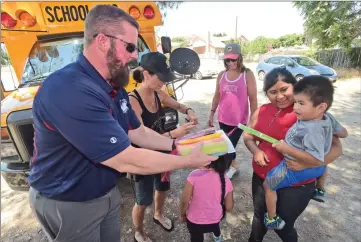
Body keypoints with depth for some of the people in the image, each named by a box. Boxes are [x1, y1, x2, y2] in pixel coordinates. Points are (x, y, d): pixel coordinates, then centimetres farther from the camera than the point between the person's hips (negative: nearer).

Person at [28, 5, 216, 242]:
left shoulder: (115, 88, -2)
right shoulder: (68, 91, -34)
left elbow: (137, 132, 5)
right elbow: (127, 160, -34)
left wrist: (176, 145, -4)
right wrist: (187, 161, -23)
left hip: (107, 193, 8)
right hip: (67, 203, -7)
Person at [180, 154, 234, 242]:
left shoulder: (195, 175, -28)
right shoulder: (226, 181, -17)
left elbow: (184, 200, -20)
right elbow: (229, 207, -6)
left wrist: (182, 215, -1)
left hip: (195, 220, -3)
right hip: (215, 220, 4)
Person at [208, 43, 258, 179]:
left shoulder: (247, 74, -8)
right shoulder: (221, 75, 4)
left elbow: (253, 99, -8)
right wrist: (212, 113, 10)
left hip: (240, 120, -4)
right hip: (223, 119, 5)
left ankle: (230, 167, 23)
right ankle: (233, 166, 40)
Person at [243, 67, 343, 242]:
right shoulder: (262, 111, -2)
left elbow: (336, 148, -16)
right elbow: (248, 136, 6)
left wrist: (306, 163, -33)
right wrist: (255, 150, -15)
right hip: (261, 178, 5)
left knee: (282, 226, 18)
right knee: (259, 217, 26)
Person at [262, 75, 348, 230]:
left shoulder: (312, 130, -35)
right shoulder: (328, 118, -10)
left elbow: (315, 159, -35)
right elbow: (343, 133, 7)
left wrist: (287, 149, -36)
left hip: (297, 169, -9)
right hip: (318, 167, 9)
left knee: (268, 184, 7)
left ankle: (272, 219, 20)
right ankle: (320, 190, 63)